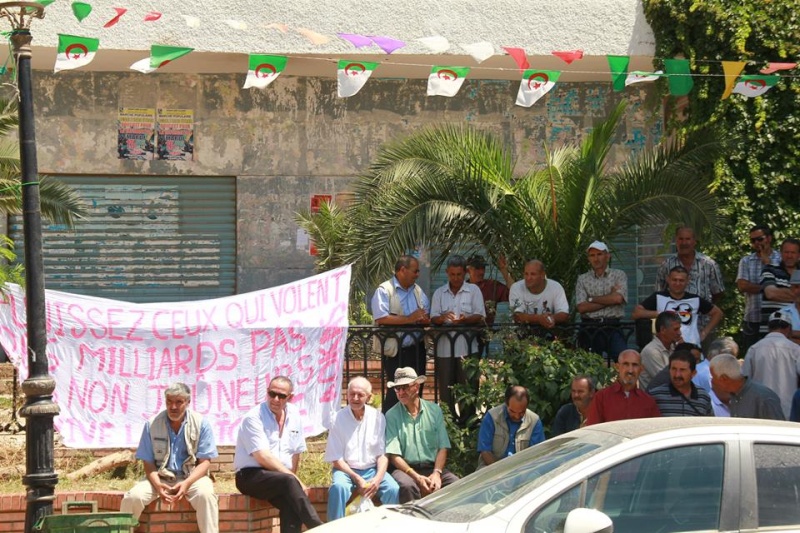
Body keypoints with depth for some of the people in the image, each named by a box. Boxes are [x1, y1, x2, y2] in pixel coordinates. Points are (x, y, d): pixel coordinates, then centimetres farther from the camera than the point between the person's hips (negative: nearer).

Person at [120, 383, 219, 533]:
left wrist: (186, 483, -22)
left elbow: (205, 462, -4)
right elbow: (148, 463, 2)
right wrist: (158, 485, -19)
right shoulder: (152, 425, -1)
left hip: (192, 477, -1)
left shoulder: (201, 423, -5)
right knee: (133, 497, -25)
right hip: (160, 478, 1)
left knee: (205, 495, -34)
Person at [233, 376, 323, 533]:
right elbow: (264, 458, -19)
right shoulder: (253, 418, -11)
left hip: (281, 479, 5)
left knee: (291, 506, -29)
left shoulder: (294, 415, 9)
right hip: (251, 476, -5)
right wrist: (294, 479, -19)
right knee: (289, 482, -35)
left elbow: (296, 452, 17)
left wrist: (293, 479, 4)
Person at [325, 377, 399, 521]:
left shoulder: (378, 417, 0)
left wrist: (378, 478, -15)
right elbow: (336, 459, -5)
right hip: (346, 470, -2)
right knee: (338, 487, -34)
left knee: (393, 489, -25)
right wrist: (356, 478, -16)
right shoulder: (338, 419, -6)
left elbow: (382, 454, 2)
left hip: (372, 470, 2)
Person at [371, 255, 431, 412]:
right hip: (395, 351, -7)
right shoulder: (384, 290, -8)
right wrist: (409, 319, -19)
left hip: (417, 348, 7)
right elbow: (381, 318, -20)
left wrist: (425, 319, -9)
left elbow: (427, 315, 17)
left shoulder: (417, 290, 14)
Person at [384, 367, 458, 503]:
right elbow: (394, 455, -7)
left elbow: (443, 447, 5)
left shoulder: (434, 410, 8)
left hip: (433, 467, 2)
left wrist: (436, 473, -12)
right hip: (405, 468, -2)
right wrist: (417, 477, -18)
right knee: (407, 485, -37)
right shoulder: (392, 415, -1)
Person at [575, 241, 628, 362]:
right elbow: (581, 307, -3)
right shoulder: (582, 279, 11)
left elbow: (618, 298, -8)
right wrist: (609, 299, -4)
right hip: (589, 329, 1)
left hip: (612, 327, -1)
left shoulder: (619, 275, 10)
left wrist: (591, 299, 0)